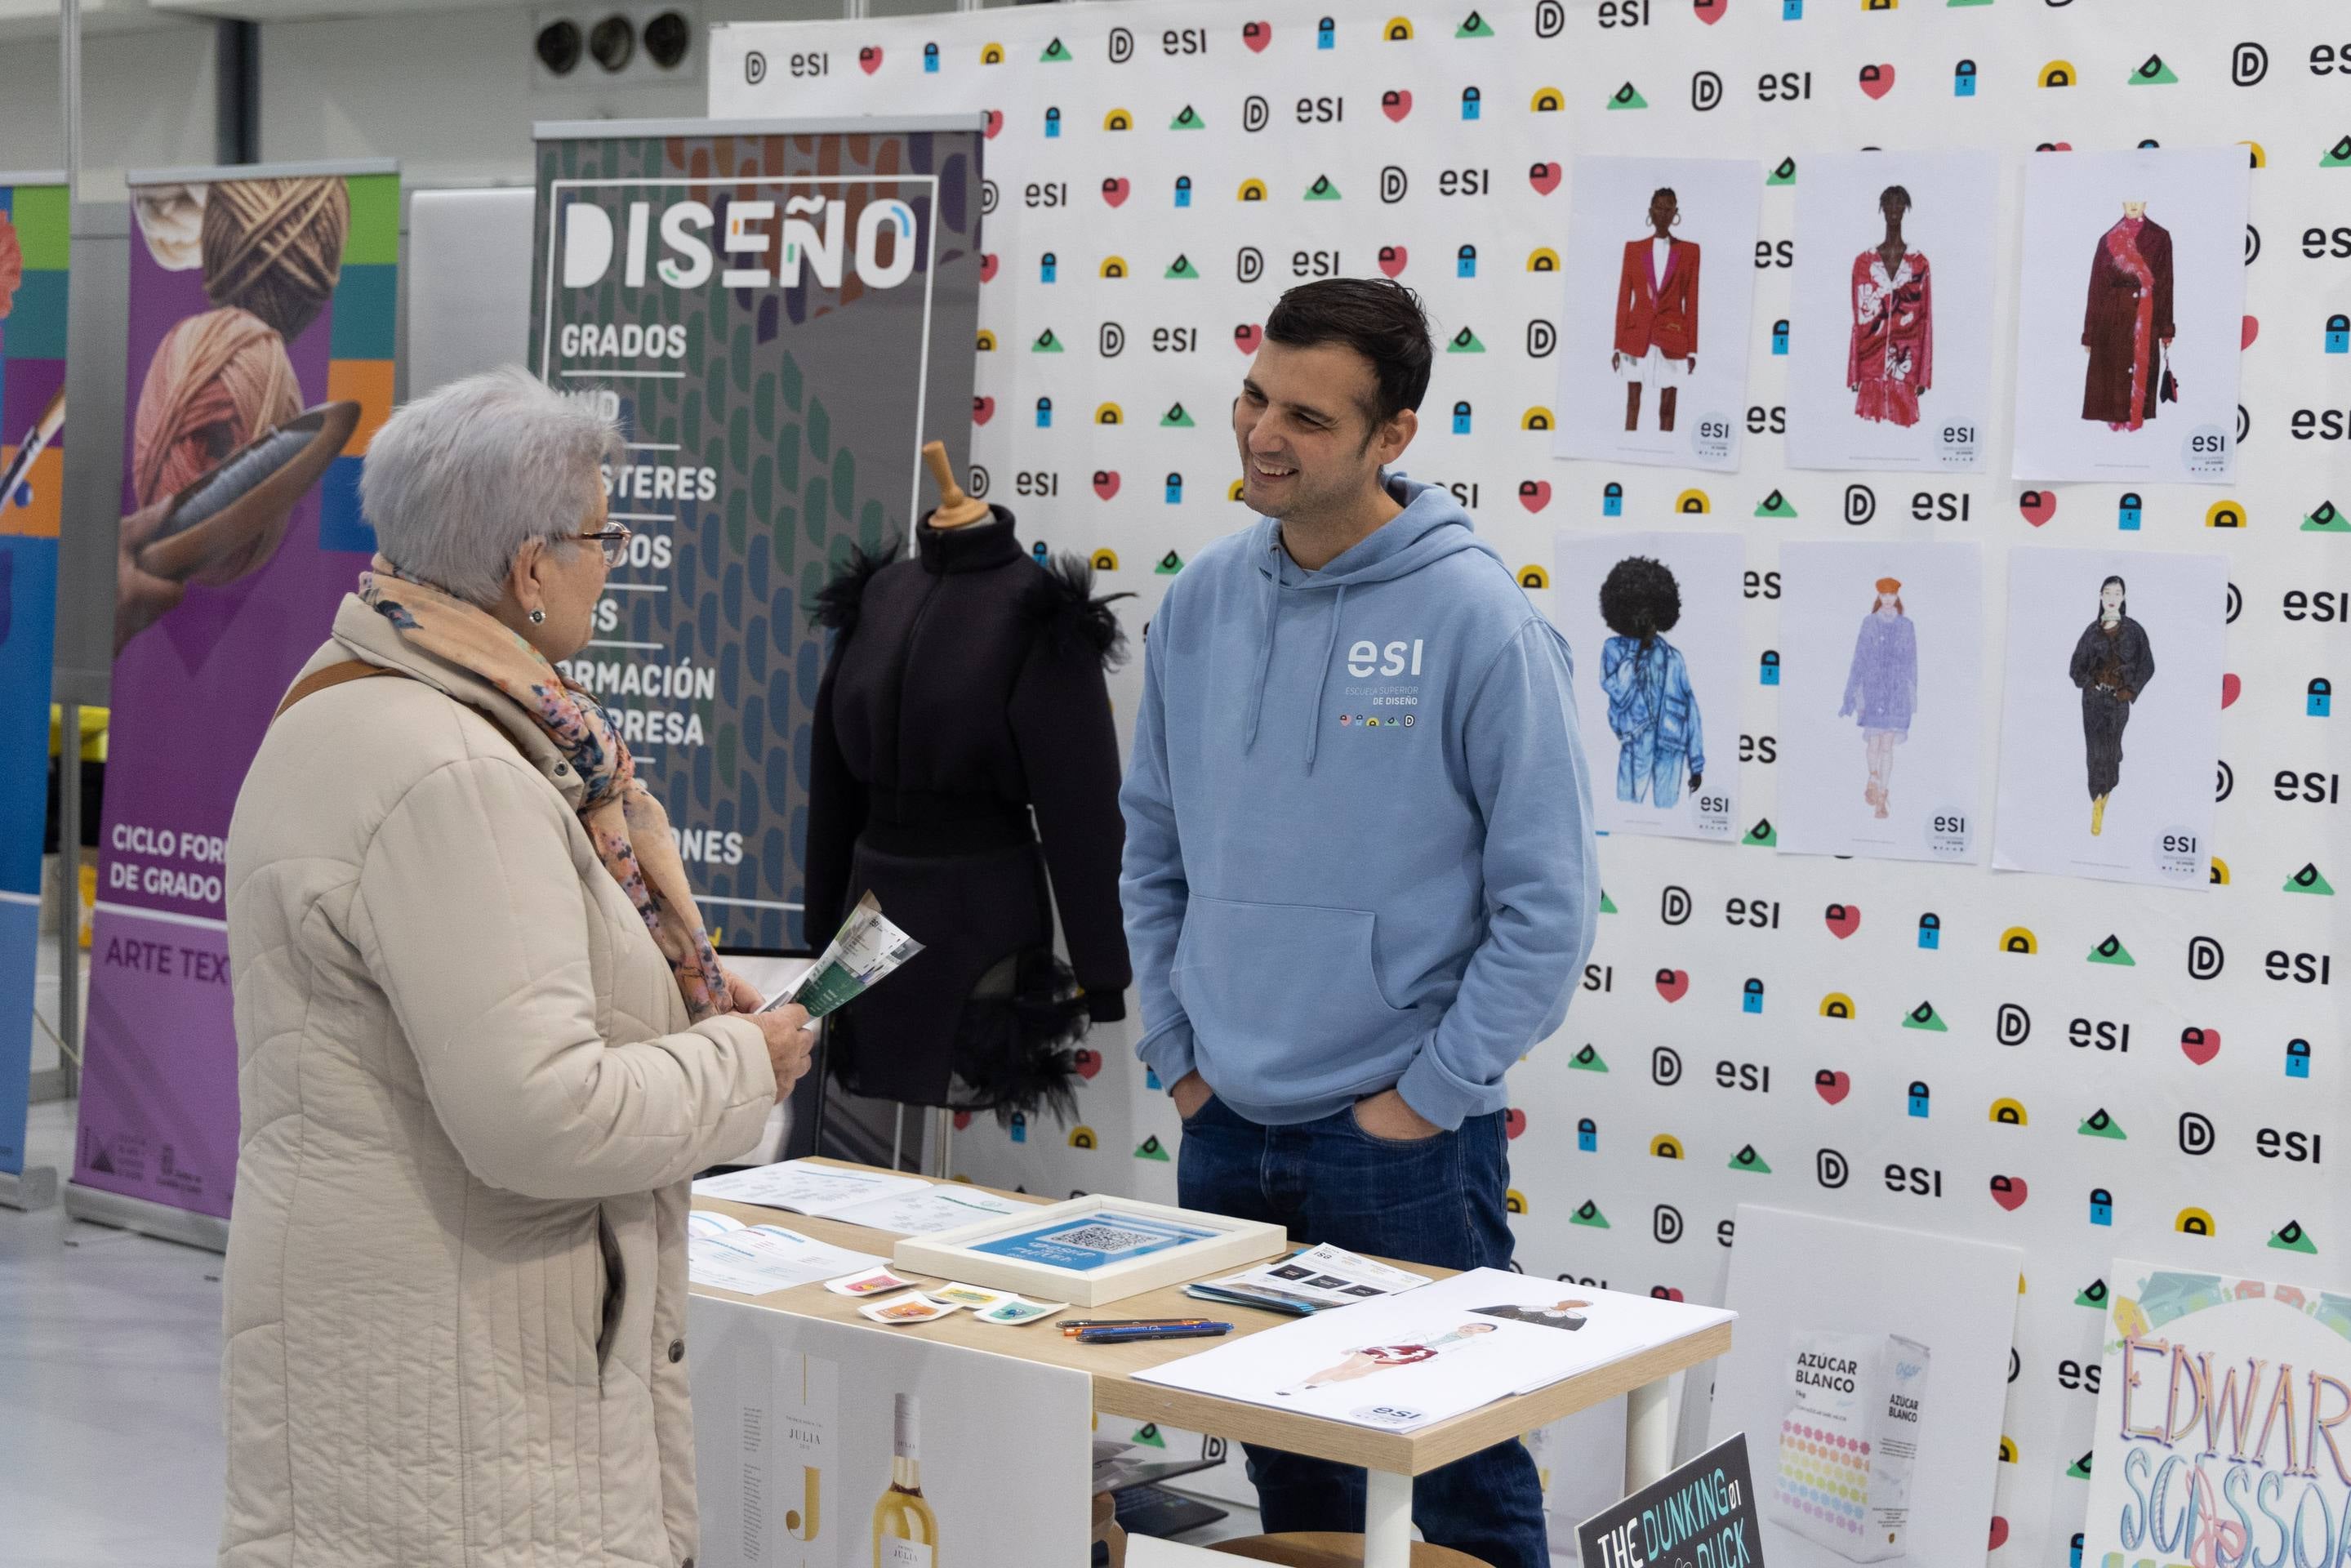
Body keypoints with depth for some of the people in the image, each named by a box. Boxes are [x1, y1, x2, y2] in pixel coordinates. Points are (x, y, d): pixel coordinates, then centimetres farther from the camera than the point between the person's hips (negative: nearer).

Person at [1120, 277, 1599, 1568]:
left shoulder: (1475, 616, -12)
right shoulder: (1202, 601, 3)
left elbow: (1547, 902, -11)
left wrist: (1427, 1098, -11)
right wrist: (1176, 1051, 7)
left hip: (1404, 1141, -5)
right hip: (1223, 1131, 5)